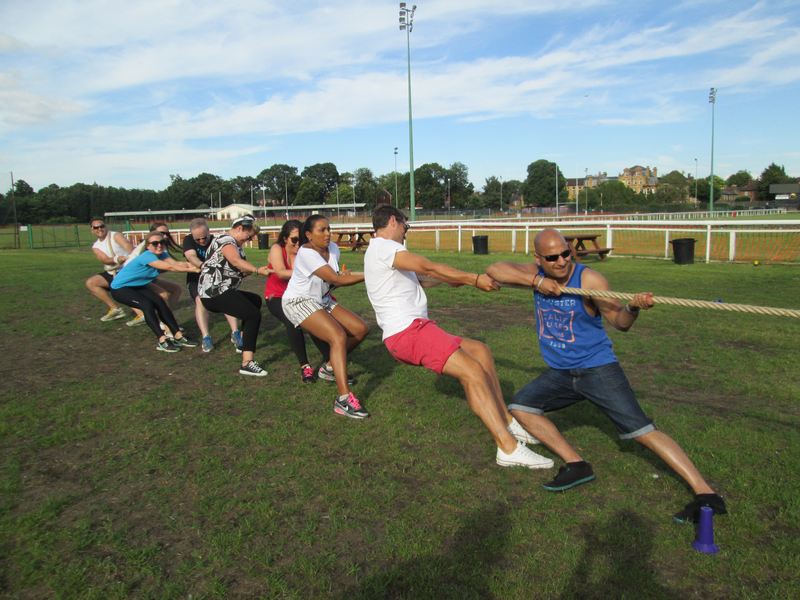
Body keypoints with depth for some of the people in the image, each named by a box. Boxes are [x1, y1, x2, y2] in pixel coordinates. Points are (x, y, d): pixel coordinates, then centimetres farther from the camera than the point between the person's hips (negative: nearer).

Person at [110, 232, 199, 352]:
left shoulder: (162, 254, -8)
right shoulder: (147, 256, -32)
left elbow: (176, 263, -27)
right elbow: (169, 267, -42)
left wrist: (192, 264, -45)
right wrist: (192, 269, -45)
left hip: (138, 286, 8)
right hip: (120, 288, -8)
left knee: (160, 303, -7)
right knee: (147, 305, -26)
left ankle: (178, 336, -6)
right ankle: (162, 341, -25)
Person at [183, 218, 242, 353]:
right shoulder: (188, 240, -12)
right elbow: (191, 256, -32)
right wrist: (203, 266, -53)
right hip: (197, 279, 0)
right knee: (200, 300, -29)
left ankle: (235, 333, -27)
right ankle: (205, 337, -31)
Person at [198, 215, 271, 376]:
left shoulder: (233, 243, 21)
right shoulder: (225, 240, -11)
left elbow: (239, 271, 8)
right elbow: (236, 261, -33)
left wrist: (255, 270, -9)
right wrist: (258, 270, -44)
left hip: (219, 291, 11)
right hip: (214, 292, -11)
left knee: (255, 300, 28)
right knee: (254, 314, -22)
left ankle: (244, 342, 35)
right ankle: (247, 363, -30)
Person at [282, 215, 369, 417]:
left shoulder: (333, 248, -1)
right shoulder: (306, 253, -23)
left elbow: (334, 278, 14)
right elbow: (335, 280, -27)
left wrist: (343, 275, -10)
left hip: (322, 299, 8)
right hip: (299, 302, -8)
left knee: (361, 329, 0)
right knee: (339, 337, -28)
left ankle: (331, 368, 21)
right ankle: (343, 399, -34)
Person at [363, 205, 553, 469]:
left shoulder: (384, 250, 24)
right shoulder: (382, 247, -9)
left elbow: (423, 275, 24)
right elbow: (429, 268, -17)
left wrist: (463, 280, 23)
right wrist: (474, 279, -13)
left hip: (414, 327, 11)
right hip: (407, 331, -11)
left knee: (480, 351, 10)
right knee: (472, 372, -19)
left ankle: (507, 423, 11)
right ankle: (509, 448, -18)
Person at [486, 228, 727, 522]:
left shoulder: (589, 279, -18)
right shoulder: (536, 274, -4)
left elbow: (620, 322, -18)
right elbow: (494, 270, -15)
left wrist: (633, 308, -42)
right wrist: (536, 281, -26)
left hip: (597, 367, -6)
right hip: (560, 372, 6)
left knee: (642, 430, -14)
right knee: (520, 407, -1)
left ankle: (705, 493, -7)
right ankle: (576, 465, 2)